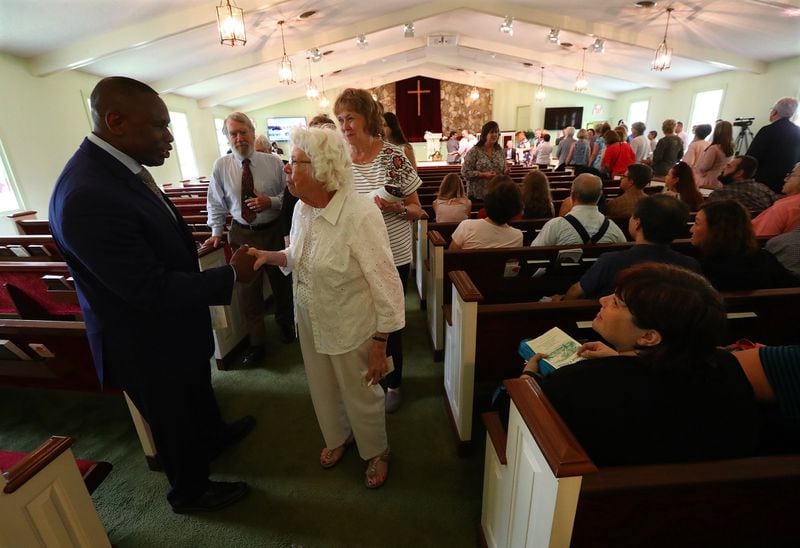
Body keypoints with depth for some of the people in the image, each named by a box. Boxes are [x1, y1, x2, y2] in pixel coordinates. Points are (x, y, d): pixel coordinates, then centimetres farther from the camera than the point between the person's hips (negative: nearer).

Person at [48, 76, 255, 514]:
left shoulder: (116, 166, -4)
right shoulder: (87, 196, -33)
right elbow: (151, 290, -31)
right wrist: (232, 275, -25)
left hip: (174, 326, 8)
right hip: (147, 344, -8)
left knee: (198, 391, 32)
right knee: (173, 421, 17)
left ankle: (213, 434, 61)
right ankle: (189, 491, 45)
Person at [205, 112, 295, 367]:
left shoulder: (273, 162, -5)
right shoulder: (221, 166, -2)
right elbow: (216, 203, 7)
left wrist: (271, 202, -20)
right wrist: (217, 232, 2)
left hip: (273, 230, 0)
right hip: (242, 234, 1)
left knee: (282, 281, 15)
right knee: (249, 288, 5)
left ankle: (285, 323, 43)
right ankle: (257, 343, 23)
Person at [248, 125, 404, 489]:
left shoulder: (360, 215, -26)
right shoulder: (302, 208, -3)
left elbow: (386, 285, -22)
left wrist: (379, 344, -18)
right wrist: (270, 255, -6)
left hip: (352, 329, -6)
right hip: (310, 322, 7)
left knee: (362, 395, 16)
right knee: (322, 390, 25)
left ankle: (376, 452, 47)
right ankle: (338, 438, 56)